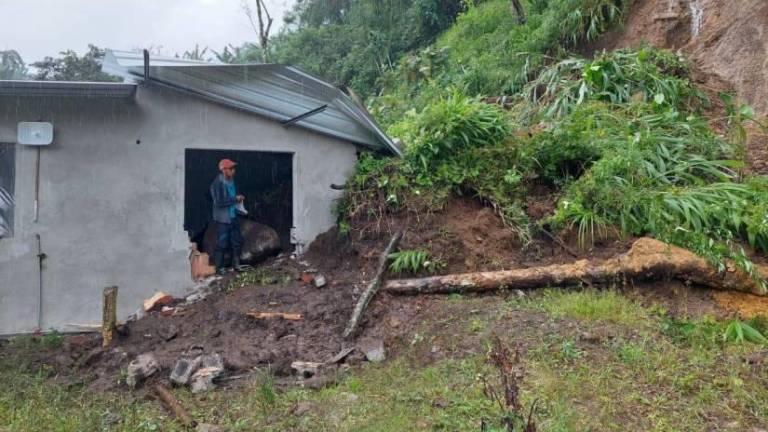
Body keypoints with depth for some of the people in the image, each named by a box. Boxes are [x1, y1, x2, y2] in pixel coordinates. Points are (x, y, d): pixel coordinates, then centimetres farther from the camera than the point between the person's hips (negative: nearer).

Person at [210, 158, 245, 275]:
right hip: (223, 218, -8)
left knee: (237, 240, 14)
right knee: (222, 243, 1)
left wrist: (238, 199, 3)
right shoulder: (218, 183, -19)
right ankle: (219, 267, 14)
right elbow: (219, 202, -24)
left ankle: (236, 264, 28)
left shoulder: (231, 180, 6)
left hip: (233, 216, 8)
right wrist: (235, 199, -20)